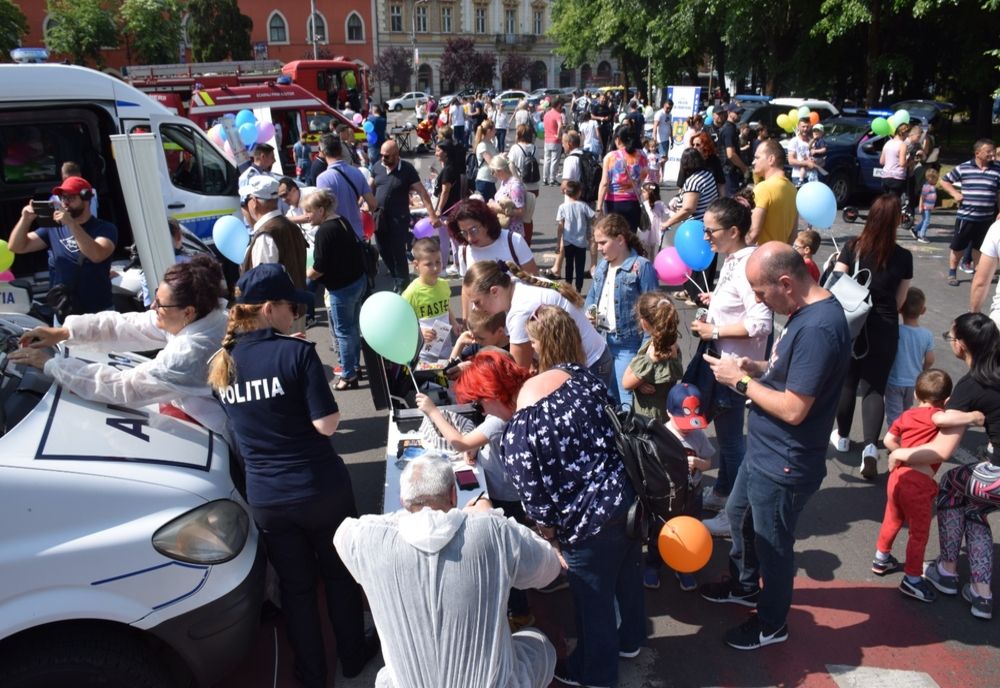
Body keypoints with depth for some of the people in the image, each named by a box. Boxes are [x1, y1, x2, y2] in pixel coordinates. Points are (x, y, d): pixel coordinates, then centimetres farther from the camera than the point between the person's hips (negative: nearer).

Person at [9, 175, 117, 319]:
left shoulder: (105, 228, -4)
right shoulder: (53, 228, 9)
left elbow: (97, 255, -23)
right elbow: (16, 247, 6)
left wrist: (71, 224, -28)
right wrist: (25, 219, -11)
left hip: (98, 313, -3)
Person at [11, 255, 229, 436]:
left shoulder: (192, 352, -34)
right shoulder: (202, 315, -9)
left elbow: (124, 386, -29)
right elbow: (130, 325, -2)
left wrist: (51, 364, -20)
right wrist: (64, 332, -7)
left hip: (211, 438, -7)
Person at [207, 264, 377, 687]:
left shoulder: (221, 364, -1)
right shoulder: (296, 352, -18)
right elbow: (326, 424, -19)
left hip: (265, 497, 4)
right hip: (320, 489, -4)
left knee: (295, 585, 20)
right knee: (339, 573, 20)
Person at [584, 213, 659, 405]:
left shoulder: (641, 266, -13)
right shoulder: (602, 265, 10)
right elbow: (591, 296, 22)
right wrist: (589, 312, -1)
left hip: (628, 344, -7)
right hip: (602, 341, 7)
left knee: (627, 399, -3)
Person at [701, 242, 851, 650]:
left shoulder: (818, 328, -31)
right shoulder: (806, 311, 1)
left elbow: (793, 409, -30)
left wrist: (742, 381, -19)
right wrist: (755, 367, -1)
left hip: (783, 466, -10)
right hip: (762, 451, 10)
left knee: (772, 544, 11)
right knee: (738, 514, 28)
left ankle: (772, 623, 35)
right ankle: (745, 586, 51)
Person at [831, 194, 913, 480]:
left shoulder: (851, 247, -8)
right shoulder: (904, 257, -6)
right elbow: (899, 301, 3)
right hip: (884, 330, -1)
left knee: (847, 382, 17)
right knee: (875, 387, 6)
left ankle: (842, 437, 32)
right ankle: (871, 446, -10)